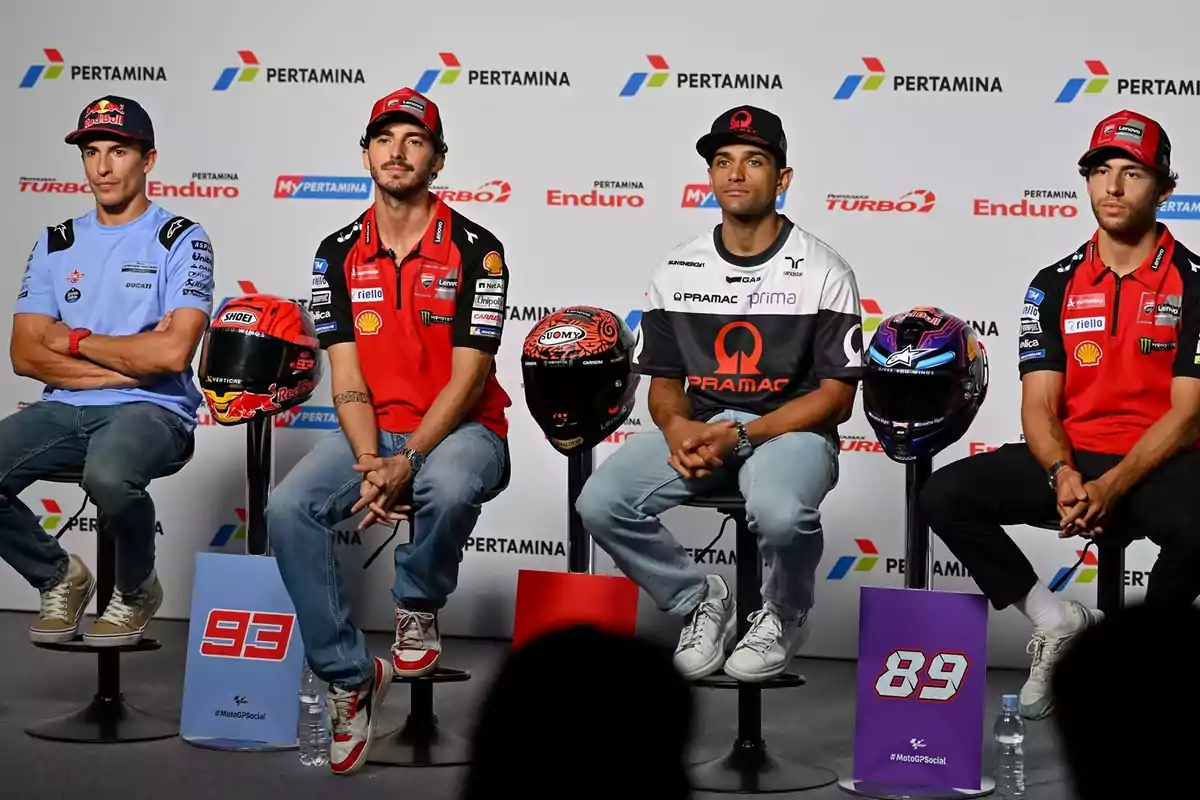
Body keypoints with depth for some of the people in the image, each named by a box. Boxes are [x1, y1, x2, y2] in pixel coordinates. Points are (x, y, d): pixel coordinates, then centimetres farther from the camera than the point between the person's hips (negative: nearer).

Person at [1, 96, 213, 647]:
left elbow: (172, 353, -14)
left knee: (108, 475, -38)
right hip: (64, 409, 5)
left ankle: (136, 590, -5)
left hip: (151, 409, -5)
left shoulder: (181, 240, -1)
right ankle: (59, 578, 7)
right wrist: (128, 363, -7)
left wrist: (73, 341, -4)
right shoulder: (55, 244, 14)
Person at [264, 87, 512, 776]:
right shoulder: (339, 253, 6)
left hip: (459, 428, -4)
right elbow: (347, 376, 1)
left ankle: (419, 609, -7)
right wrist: (370, 462, -17)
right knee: (289, 509, -24)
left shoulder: (475, 249, -6)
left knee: (448, 487, -40)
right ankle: (351, 675, -9)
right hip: (372, 433, 4)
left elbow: (468, 377, -12)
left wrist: (406, 463, -24)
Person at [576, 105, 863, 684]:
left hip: (790, 430, -4)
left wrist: (739, 437, -17)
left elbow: (835, 396, -6)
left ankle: (784, 616, -1)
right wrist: (677, 428, -13)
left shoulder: (822, 272, -4)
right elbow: (664, 381, 13)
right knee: (601, 503, -23)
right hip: (696, 426, 4)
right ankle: (699, 601, 5)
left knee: (780, 514, -38)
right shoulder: (677, 272, 8)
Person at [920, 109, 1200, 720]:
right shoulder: (1055, 285, 9)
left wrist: (1113, 487, -22)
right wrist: (1063, 476, -19)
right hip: (1070, 460, 4)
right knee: (945, 495, -18)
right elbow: (1039, 405, 2)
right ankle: (1057, 623, -4)